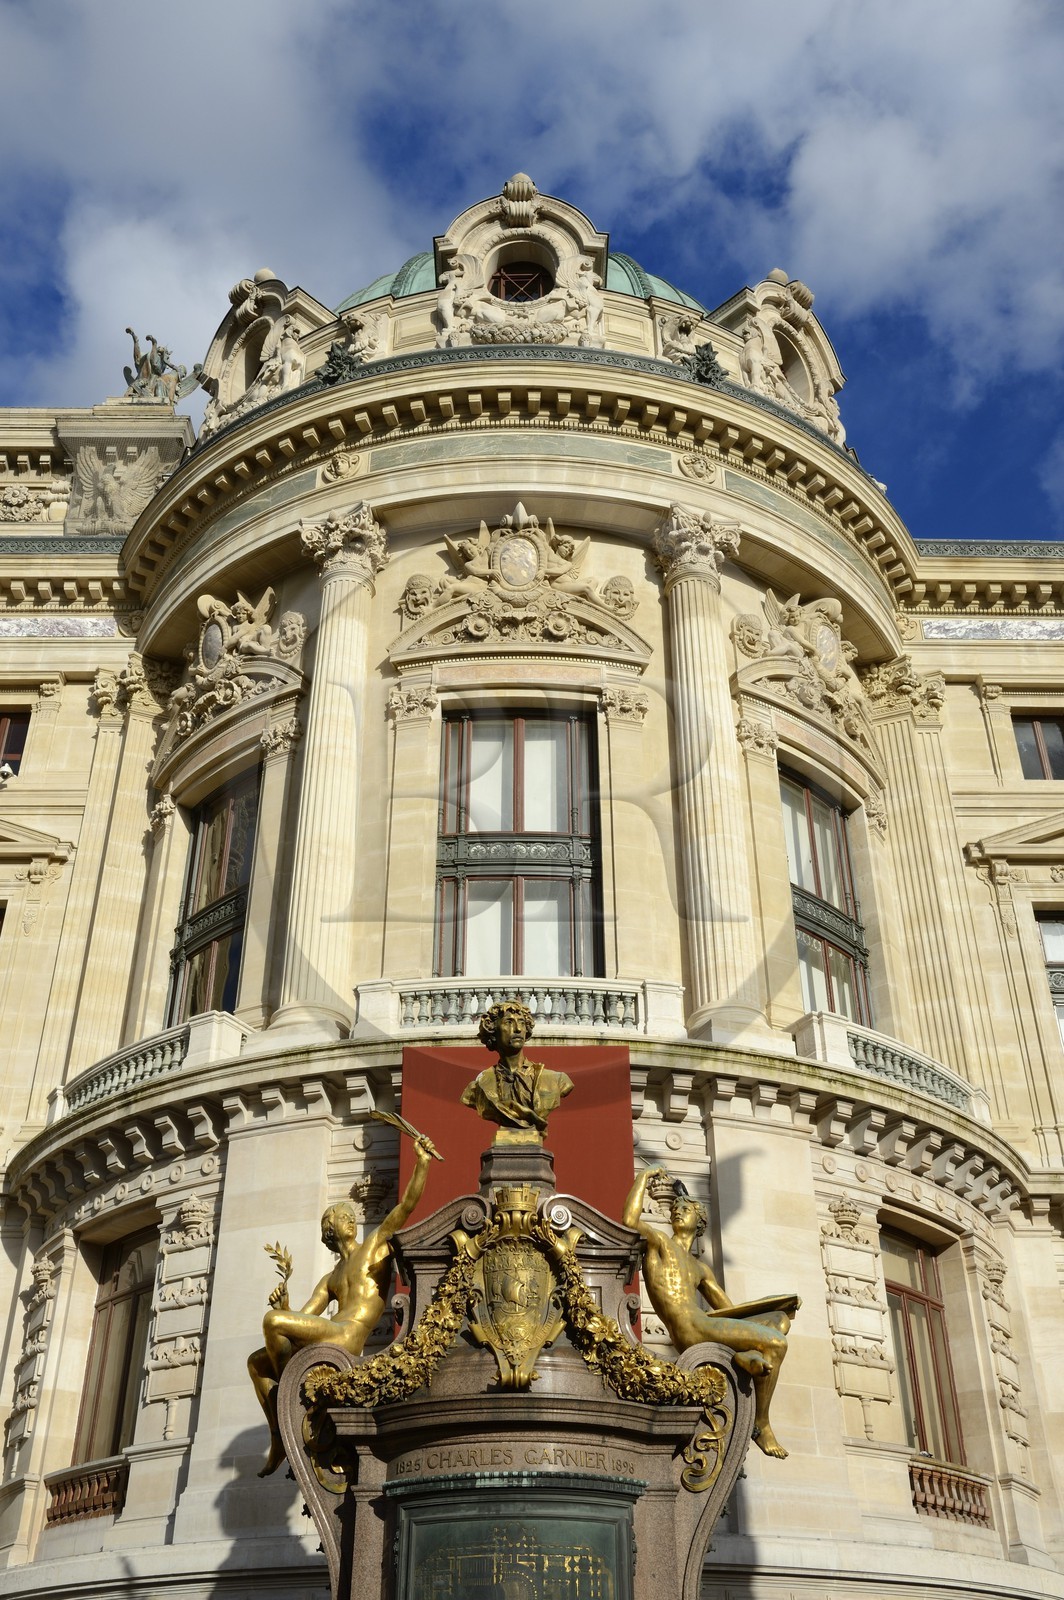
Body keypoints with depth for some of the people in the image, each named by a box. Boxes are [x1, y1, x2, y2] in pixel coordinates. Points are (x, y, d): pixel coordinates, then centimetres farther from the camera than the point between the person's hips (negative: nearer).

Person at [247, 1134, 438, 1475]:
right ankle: (278, 1440, 10)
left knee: (271, 1320, -22)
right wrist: (284, 1306, -3)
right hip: (326, 1341, 8)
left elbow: (408, 1203, 1)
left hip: (348, 1337, -8)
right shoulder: (330, 1279, 29)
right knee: (256, 1361, 17)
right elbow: (302, 1320, 17)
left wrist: (422, 1164, -9)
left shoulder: (377, 1242, 14)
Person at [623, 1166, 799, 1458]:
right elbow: (630, 1220, -13)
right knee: (775, 1343, -17)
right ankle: (761, 1425, -11)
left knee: (780, 1319, 10)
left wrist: (782, 1302, 19)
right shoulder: (659, 1241, 8)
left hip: (706, 1326, 8)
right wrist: (644, 1176, -3)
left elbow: (729, 1309, 27)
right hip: (690, 1329, -8)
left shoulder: (701, 1267, 28)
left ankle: (747, 1356, -19)